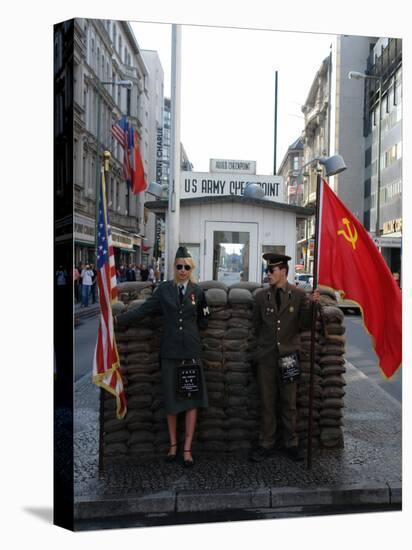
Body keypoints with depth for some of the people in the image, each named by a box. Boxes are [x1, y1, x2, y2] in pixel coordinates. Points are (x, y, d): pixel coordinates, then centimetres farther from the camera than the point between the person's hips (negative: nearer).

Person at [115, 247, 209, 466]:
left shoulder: (197, 291, 2)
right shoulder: (164, 288, 1)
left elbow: (203, 321, 11)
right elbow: (143, 310, -4)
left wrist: (190, 327, 1)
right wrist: (117, 319, -10)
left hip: (191, 351, 0)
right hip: (170, 351, 0)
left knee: (192, 399, 3)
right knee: (170, 399, 8)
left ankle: (187, 448, 14)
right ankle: (173, 444, 25)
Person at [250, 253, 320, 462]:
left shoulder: (299, 295, -1)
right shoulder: (261, 296, 3)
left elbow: (305, 324, -3)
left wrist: (312, 304, -15)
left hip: (288, 355, -1)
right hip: (266, 357, 1)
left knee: (289, 403, 10)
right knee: (267, 403, 9)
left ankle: (290, 443, 26)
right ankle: (266, 444, 22)